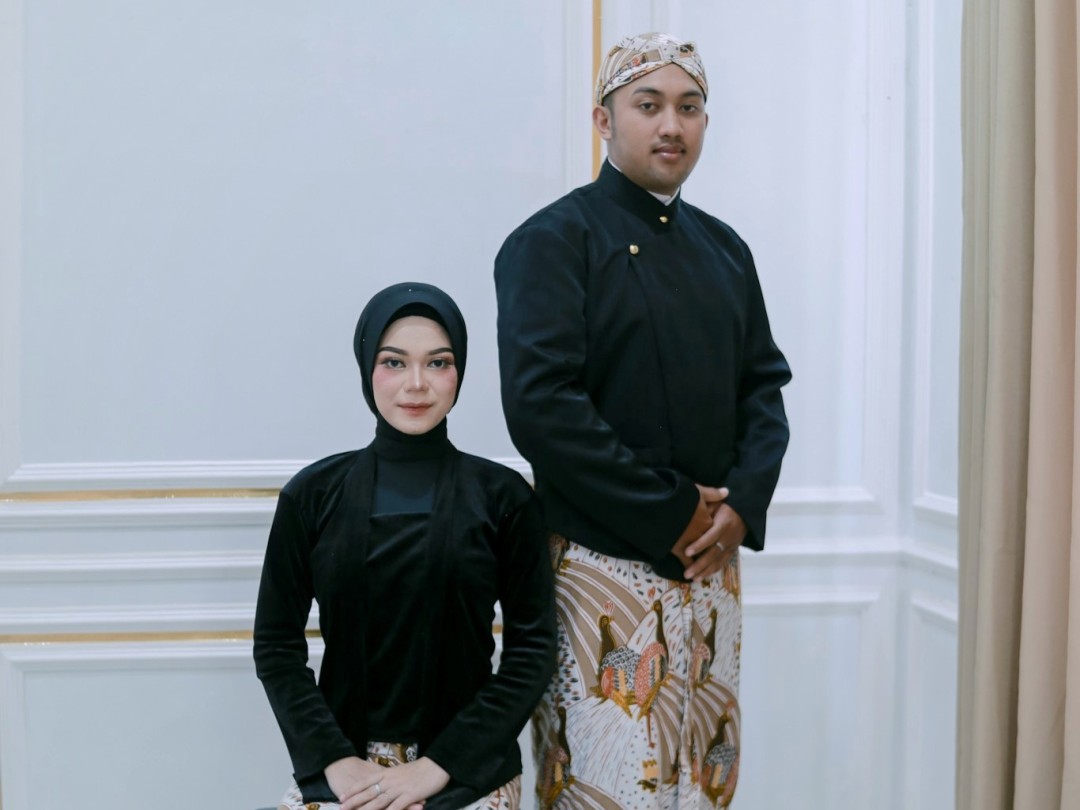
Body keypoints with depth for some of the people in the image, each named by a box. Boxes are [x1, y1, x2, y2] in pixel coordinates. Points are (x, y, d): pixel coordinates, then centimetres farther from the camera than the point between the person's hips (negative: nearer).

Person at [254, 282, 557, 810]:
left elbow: (532, 650, -2)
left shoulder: (502, 496, 0)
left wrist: (436, 765, -9)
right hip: (343, 762, 1)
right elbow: (276, 644, 6)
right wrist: (334, 758, -7)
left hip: (465, 764, 0)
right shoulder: (313, 494, 3)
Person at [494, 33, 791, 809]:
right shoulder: (553, 241, -7)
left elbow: (765, 383, 12)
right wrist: (674, 513, -17)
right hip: (605, 569, -6)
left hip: (713, 563, 6)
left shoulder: (725, 249, 13)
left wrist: (743, 503, -7)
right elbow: (542, 407, -18)